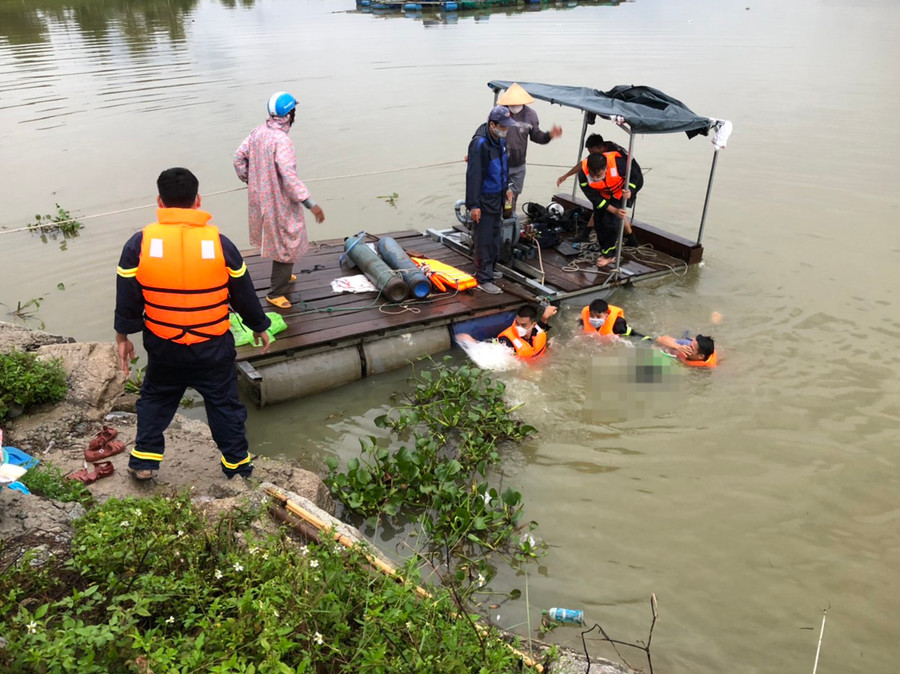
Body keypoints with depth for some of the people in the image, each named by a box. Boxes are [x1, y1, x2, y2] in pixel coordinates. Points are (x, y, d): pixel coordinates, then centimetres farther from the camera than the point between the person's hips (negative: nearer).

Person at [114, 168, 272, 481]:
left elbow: (127, 299, -3)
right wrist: (259, 327, 14)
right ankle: (237, 465, 24)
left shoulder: (139, 244, -10)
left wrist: (123, 336, 12)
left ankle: (144, 461, 28)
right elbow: (244, 294, -1)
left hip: (163, 348, 1)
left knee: (155, 399, 24)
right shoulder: (219, 243, -11)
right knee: (224, 404, 15)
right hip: (213, 348, -1)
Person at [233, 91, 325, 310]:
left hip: (260, 197, 9)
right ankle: (276, 293, 15)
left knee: (276, 239, 27)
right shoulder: (282, 141, -27)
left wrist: (249, 180, 21)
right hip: (279, 203, -9)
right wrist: (311, 204, -28)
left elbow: (239, 157, 7)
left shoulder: (258, 131, -2)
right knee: (287, 246, 6)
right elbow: (289, 178, -32)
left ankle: (282, 276, 46)